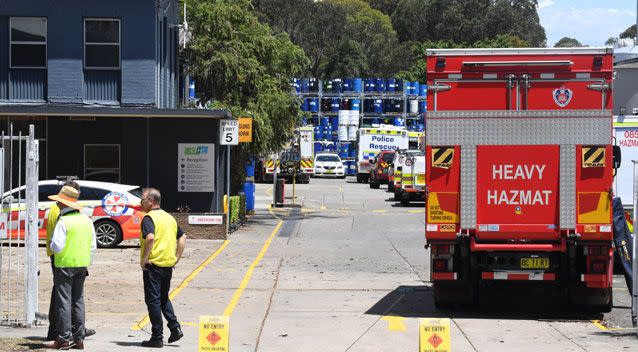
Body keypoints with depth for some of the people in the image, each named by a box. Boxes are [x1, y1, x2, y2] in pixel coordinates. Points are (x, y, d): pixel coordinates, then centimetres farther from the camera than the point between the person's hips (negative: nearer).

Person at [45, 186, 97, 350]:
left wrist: (51, 245, 3)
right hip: (82, 265, 7)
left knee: (64, 301, -3)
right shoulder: (87, 220, 8)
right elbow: (93, 245, 11)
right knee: (78, 301, 12)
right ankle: (79, 339, 12)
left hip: (65, 264, -7)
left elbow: (57, 246, -18)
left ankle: (64, 339, -4)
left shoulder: (63, 221, -15)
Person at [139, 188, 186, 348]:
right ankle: (175, 328, 10)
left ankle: (157, 338, 1)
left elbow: (150, 238, -28)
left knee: (153, 300, -1)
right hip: (168, 265, 8)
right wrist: (177, 258, 16)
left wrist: (144, 259, -19)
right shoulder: (169, 217, 14)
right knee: (164, 298, 22)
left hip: (153, 264, -8)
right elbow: (182, 238, 18)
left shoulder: (149, 218, -12)